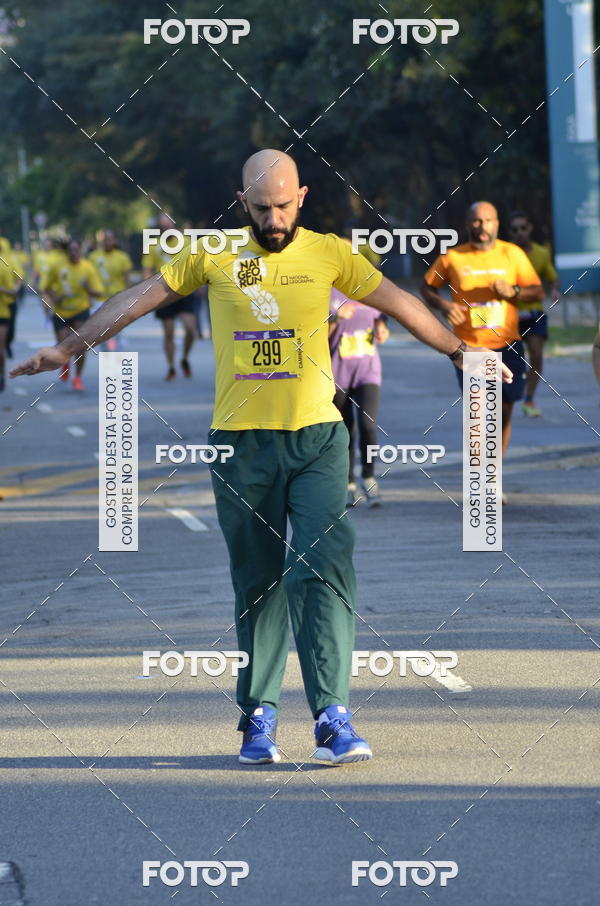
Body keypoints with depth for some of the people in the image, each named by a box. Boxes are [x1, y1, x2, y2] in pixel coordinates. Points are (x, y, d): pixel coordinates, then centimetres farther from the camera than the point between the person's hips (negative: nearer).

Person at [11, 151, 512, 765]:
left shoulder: (329, 253, 5)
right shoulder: (213, 254, 5)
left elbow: (398, 304, 13)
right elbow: (138, 299, 8)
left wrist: (460, 352, 15)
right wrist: (66, 349, 6)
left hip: (317, 438, -1)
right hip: (241, 443, 1)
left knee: (323, 569, -12)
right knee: (257, 582, 6)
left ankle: (332, 718, -16)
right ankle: (259, 714, 13)